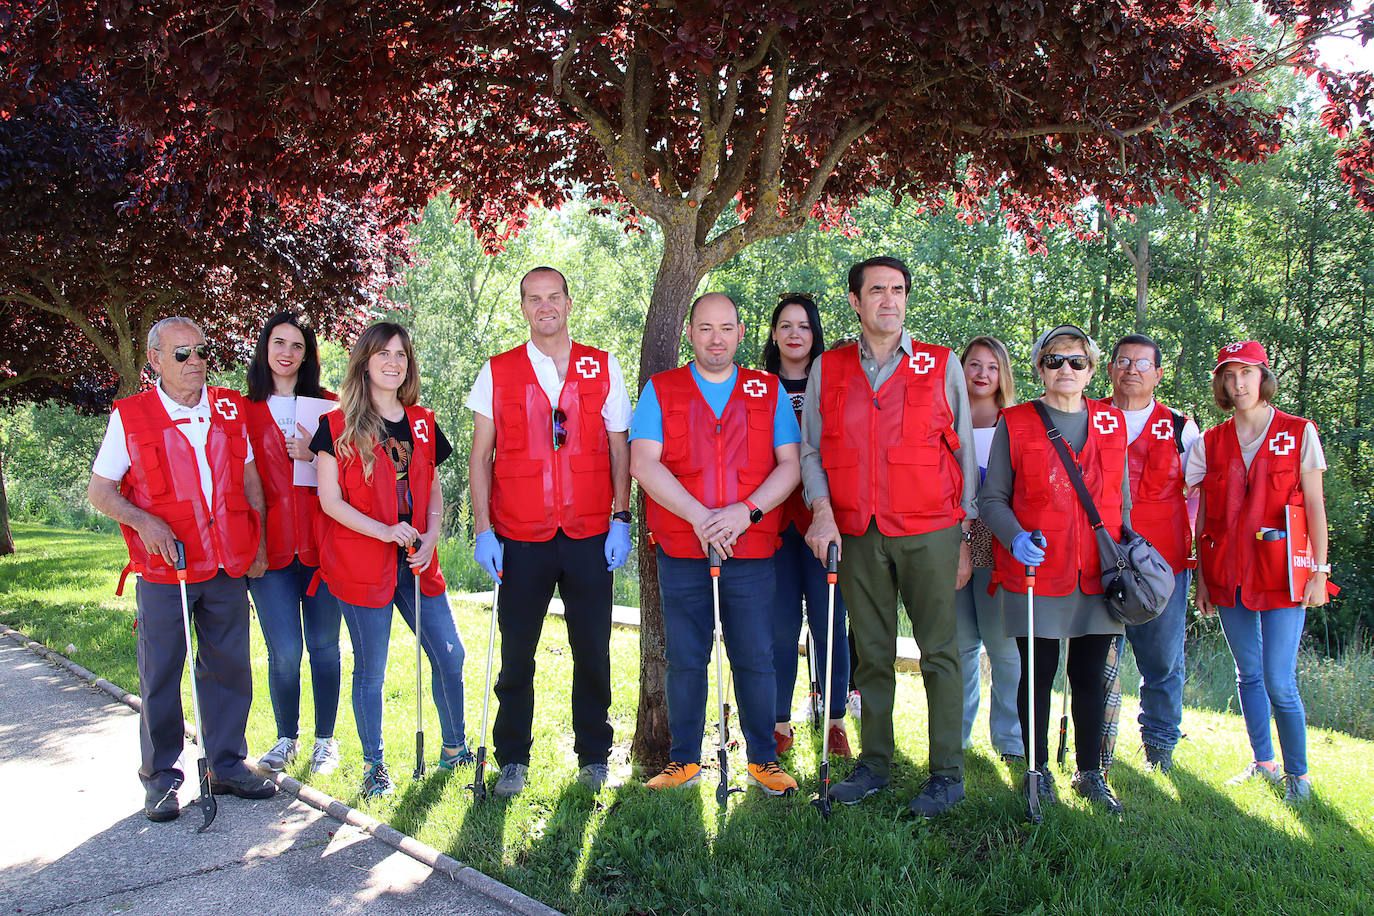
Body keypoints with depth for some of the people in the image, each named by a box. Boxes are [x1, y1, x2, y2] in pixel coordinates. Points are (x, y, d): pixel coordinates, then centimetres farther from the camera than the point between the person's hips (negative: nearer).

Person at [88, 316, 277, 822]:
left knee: (228, 666, 9)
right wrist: (144, 522, -15)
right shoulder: (130, 415, -2)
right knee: (160, 674, 3)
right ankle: (161, 778, 17)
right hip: (163, 570, -3)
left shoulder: (230, 407, 7)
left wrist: (258, 541, 10)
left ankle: (228, 765, 22)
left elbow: (249, 477, 15)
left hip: (228, 567, 3)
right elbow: (99, 490, 2)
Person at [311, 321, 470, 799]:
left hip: (416, 562, 4)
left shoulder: (423, 424, 10)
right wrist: (384, 531, -17)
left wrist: (430, 537, -2)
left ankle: (454, 748, 25)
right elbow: (330, 500, -6)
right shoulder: (338, 426, -3)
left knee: (449, 656, 6)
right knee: (370, 670, 4)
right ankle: (374, 767, 20)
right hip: (362, 565, -4)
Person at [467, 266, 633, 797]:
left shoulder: (603, 369, 7)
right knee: (516, 653, 5)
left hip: (591, 535, 0)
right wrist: (483, 529, -2)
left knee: (592, 649, 5)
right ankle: (512, 760, 20)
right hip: (520, 537, 0)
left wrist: (620, 519, -1)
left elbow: (619, 450, 8)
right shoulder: (497, 372, 6)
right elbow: (481, 456, 5)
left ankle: (593, 757, 21)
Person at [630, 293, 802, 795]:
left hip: (752, 550, 1)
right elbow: (644, 463, -5)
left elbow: (790, 466, 3)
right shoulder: (660, 390, 7)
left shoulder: (769, 391, 10)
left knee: (755, 659, 4)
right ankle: (684, 760, 18)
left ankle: (763, 759, 18)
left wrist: (745, 511, -13)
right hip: (681, 551, 0)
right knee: (685, 660, 5)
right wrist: (699, 517, -14)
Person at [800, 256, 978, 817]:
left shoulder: (942, 365, 6)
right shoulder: (827, 370, 10)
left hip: (929, 529, -2)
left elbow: (964, 452, 7)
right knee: (871, 653, 9)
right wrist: (822, 510, -7)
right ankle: (873, 764, 19)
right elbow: (811, 450, 10)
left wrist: (965, 535, 2)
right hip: (857, 535, 2)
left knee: (939, 651, -1)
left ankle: (947, 773, 8)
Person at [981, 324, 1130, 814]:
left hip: (1097, 576, 3)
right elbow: (992, 498, 0)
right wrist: (1016, 536, -17)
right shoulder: (1014, 424, 1)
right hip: (1036, 572, -3)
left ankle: (1091, 773, 22)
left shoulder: (1112, 423, 11)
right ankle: (1038, 769, 20)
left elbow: (1121, 499, 18)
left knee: (1090, 675, 8)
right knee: (1038, 673, 5)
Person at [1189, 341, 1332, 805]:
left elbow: (1315, 506, 0)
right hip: (1228, 577, 3)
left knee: (1279, 682, -7)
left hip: (1280, 574, -3)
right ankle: (1263, 763, 27)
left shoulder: (1298, 433, 0)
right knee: (1248, 674, 13)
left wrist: (1319, 571, -5)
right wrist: (1202, 578, 6)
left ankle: (1298, 774, 11)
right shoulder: (1210, 443, 7)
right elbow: (1202, 517, 9)